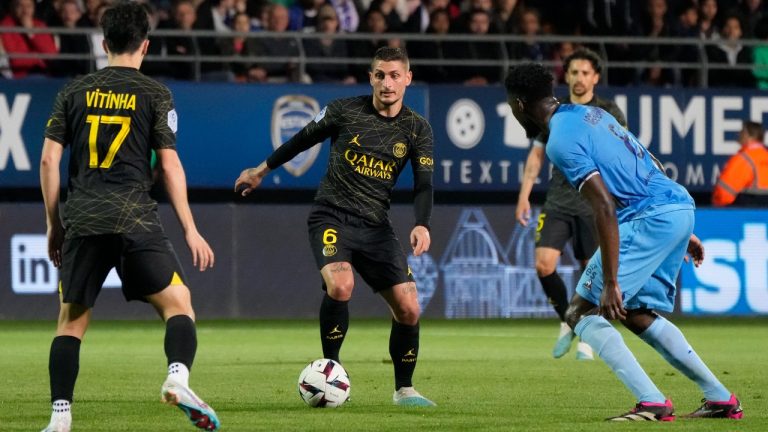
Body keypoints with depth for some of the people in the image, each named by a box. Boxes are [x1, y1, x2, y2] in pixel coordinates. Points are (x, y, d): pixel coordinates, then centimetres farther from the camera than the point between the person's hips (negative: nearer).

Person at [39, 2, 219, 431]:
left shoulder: (75, 92, 11)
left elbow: (49, 160, 9)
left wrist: (54, 225, 18)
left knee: (71, 320, 12)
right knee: (179, 303, 6)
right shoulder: (155, 94, 3)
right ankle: (179, 377, -20)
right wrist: (191, 231, 2)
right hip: (135, 217, -3)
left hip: (82, 221, 3)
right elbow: (170, 165, -1)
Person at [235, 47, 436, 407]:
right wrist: (261, 171, 21)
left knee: (409, 309, -4)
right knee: (340, 285, -30)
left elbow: (423, 184, -1)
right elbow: (303, 140, 12)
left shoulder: (417, 129, 3)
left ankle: (404, 389, 17)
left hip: (375, 226, 3)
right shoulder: (344, 110, -3)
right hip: (331, 217, -3)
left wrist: (422, 225, -20)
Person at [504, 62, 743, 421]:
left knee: (581, 312, -5)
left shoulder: (561, 142, -12)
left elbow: (605, 207, -20)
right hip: (681, 206, 9)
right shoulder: (590, 114, 18)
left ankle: (652, 403, -15)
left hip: (651, 218, -9)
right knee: (637, 314, 21)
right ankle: (721, 399, 21)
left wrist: (611, 282, -21)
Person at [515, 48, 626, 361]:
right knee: (544, 265, -12)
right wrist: (524, 195, 6)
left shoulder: (609, 113, 1)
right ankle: (567, 322, 11)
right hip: (558, 203, 2)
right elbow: (537, 154, 14)